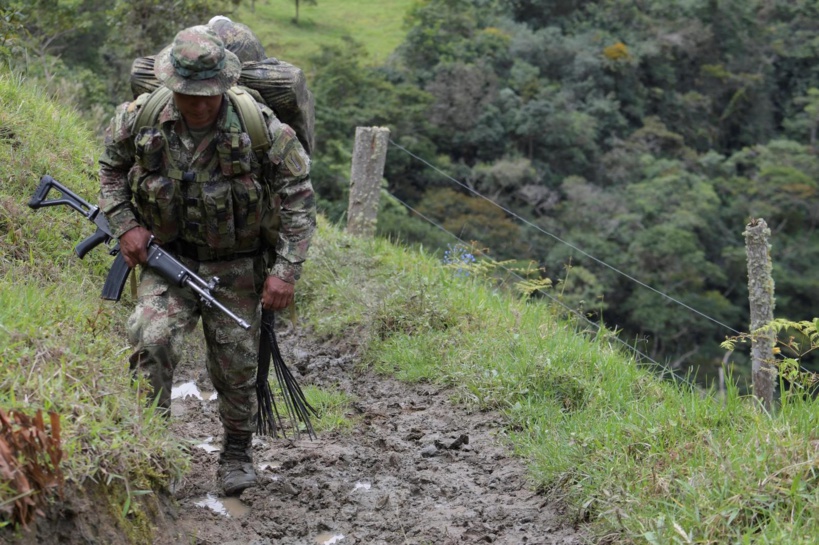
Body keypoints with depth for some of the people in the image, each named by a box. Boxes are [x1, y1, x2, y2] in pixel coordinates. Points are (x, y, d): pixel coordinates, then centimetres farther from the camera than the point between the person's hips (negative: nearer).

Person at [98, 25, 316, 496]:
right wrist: (125, 224, -4)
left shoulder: (261, 127, -19)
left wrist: (287, 271, -17)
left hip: (236, 267, -1)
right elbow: (111, 166, 9)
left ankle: (238, 452, 33)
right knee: (152, 338, -24)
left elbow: (299, 196, -12)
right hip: (169, 259, 1)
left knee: (236, 367, 7)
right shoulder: (140, 119, -13)